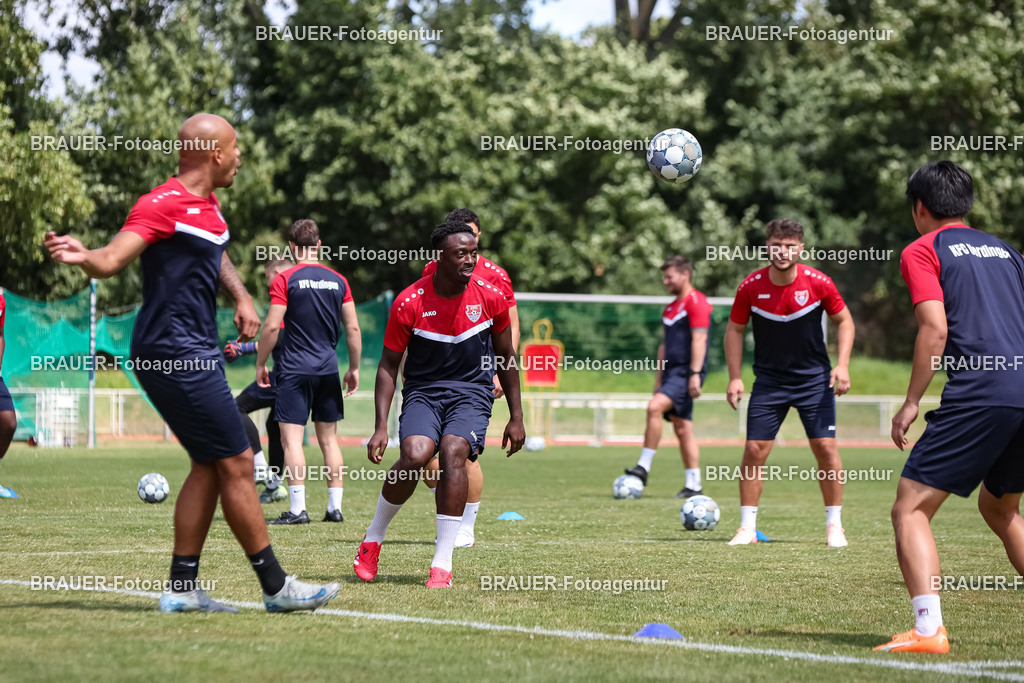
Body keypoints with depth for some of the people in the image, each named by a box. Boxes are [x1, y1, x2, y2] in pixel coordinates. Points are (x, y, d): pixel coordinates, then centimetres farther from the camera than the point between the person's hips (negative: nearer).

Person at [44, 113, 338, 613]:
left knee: (210, 467, 11)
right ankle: (275, 586, 1)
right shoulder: (165, 204, -16)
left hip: (192, 354, 10)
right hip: (176, 354, -10)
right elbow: (111, 261, -26)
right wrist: (81, 256, -47)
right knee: (236, 464, -6)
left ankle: (182, 588, 13)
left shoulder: (207, 207, 13)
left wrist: (241, 297, 17)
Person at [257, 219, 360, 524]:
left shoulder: (285, 279, -6)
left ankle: (298, 508, -9)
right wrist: (354, 368, 16)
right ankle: (335, 507, 10)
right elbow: (353, 328, 7)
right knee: (329, 438, 11)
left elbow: (272, 327, -11)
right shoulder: (338, 281, 6)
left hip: (295, 370, -4)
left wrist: (260, 364, 0)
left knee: (292, 438, -3)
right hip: (328, 370, 4)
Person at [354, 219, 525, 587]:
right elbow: (388, 365, -1)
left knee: (453, 452, -28)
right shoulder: (409, 303, -9)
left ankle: (442, 563, -23)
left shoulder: (490, 298, -3)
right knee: (414, 456, -28)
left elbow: (506, 358, 11)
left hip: (472, 392, 1)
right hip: (423, 391, 0)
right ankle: (373, 537, -2)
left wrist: (516, 417, 11)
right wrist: (381, 427, -8)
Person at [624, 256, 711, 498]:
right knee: (682, 429, 6)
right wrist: (659, 378, 22)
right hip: (672, 372, 10)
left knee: (655, 407, -24)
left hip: (687, 372, -10)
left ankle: (643, 467, -22)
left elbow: (699, 339, -17)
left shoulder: (696, 302, -9)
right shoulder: (671, 308, 20)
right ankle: (693, 485, 7)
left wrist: (695, 374, -24)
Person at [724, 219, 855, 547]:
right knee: (754, 450, -5)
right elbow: (735, 329, 1)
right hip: (769, 381, 1)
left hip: (814, 380, -1)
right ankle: (748, 526, 6)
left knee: (826, 448, -6)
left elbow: (844, 321, 2)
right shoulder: (751, 286, -11)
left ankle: (834, 525, 7)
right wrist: (735, 377, -6)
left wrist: (842, 365, -9)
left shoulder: (818, 283, -13)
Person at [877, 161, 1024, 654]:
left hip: (981, 394, -7)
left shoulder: (922, 251, 6)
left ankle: (928, 630, -20)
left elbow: (935, 329, -8)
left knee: (910, 508, -4)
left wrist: (911, 403, -4)